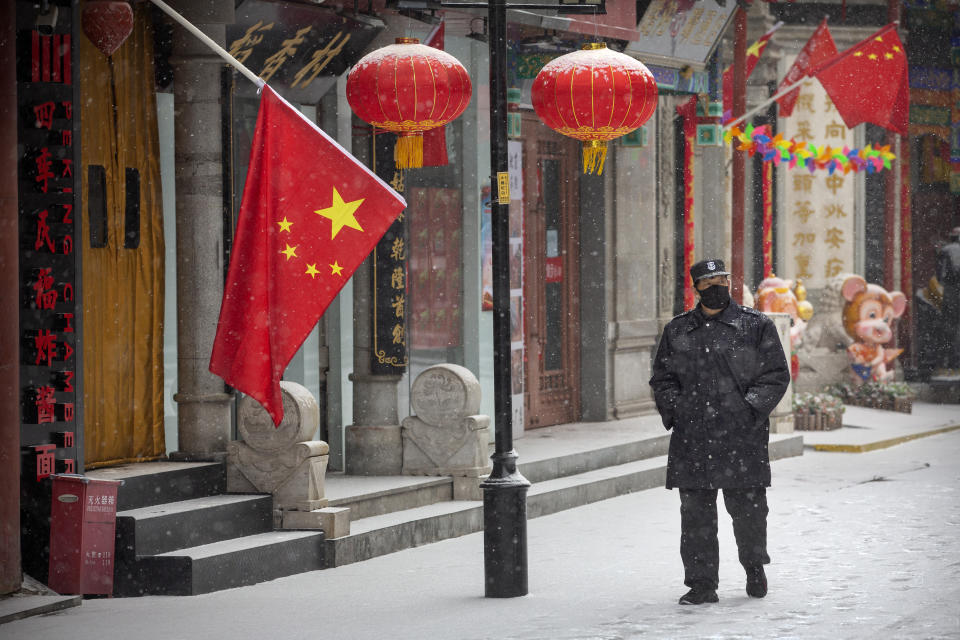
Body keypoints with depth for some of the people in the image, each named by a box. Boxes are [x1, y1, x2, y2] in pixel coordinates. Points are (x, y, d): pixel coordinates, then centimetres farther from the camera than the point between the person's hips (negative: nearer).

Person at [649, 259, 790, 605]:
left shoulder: (757, 326, 4)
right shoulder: (677, 330, 12)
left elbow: (776, 375, 3)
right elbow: (662, 379, 17)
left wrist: (749, 408, -9)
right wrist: (674, 409, 0)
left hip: (742, 437, -2)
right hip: (691, 438, 2)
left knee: (747, 507, 2)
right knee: (695, 511, 1)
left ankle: (754, 566, 28)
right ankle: (702, 583, 9)